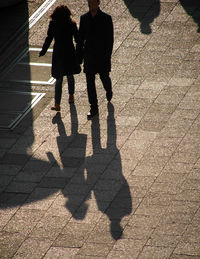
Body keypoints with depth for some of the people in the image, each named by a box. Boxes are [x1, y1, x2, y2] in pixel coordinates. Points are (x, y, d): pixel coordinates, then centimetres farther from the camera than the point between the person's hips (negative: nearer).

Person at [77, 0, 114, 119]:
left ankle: (109, 91, 47)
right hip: (89, 55, 3)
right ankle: (94, 108, 7)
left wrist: (108, 56, -14)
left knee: (105, 78, 11)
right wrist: (79, 57, 6)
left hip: (102, 55, -3)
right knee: (90, 82, 0)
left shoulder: (106, 18, -9)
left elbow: (110, 39, -9)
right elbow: (81, 38, 7)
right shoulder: (84, 18, 1)